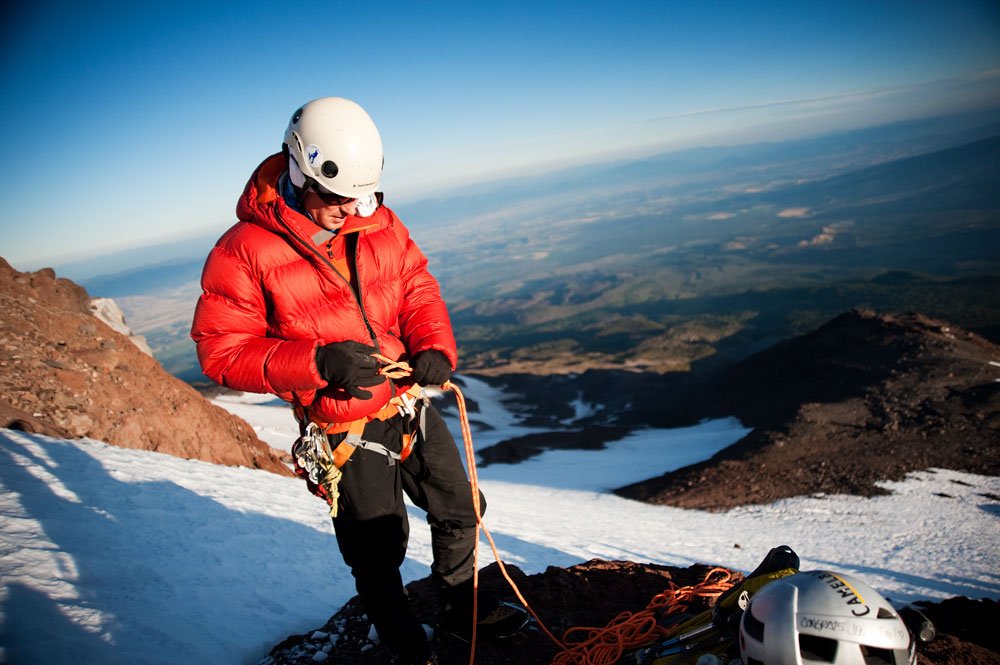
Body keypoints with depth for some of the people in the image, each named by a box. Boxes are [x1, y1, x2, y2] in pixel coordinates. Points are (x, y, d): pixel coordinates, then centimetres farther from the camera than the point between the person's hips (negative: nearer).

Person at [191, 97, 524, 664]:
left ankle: (461, 608, 49)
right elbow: (222, 350, -16)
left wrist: (435, 346, -15)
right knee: (379, 552, 11)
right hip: (348, 431, -5)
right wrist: (317, 362, -30)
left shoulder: (379, 223, -2)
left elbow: (418, 289, 6)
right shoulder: (244, 251, -17)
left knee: (460, 511, 21)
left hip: (413, 407, 6)